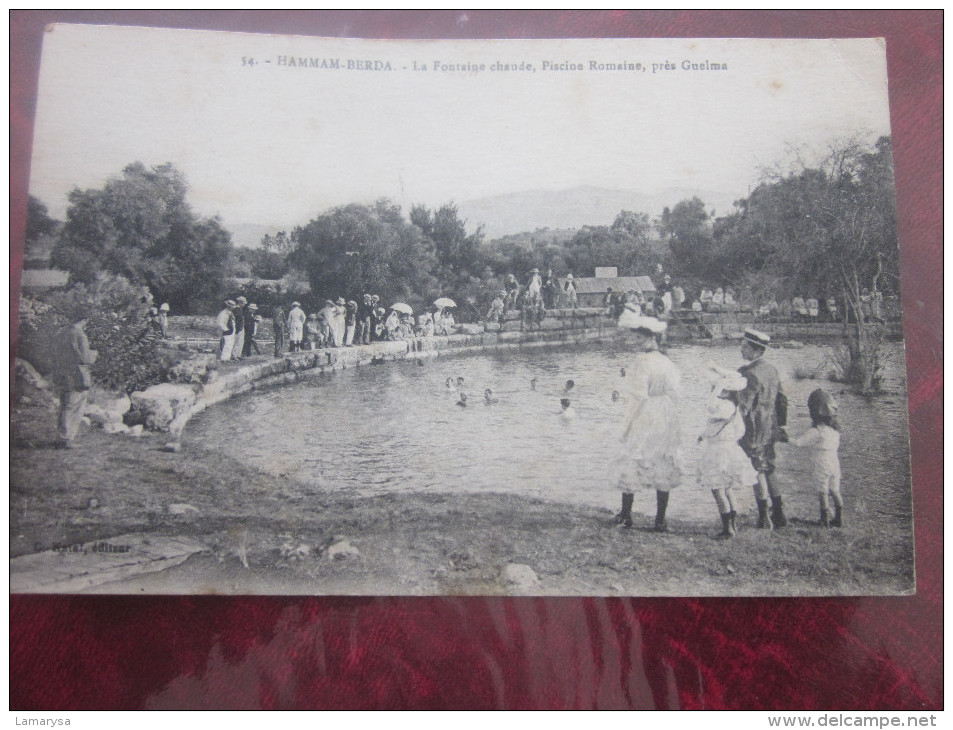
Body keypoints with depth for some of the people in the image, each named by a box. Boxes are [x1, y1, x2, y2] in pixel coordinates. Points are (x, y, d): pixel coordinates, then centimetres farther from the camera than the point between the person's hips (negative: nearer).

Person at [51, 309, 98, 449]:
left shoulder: (61, 333, 9)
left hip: (61, 376, 8)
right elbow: (85, 358, -18)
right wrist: (94, 353, 2)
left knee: (65, 408, 18)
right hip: (76, 377, -8)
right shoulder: (79, 335, -16)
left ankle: (61, 439, 23)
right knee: (74, 410, 0)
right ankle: (64, 440, 2)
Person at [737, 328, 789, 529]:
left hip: (753, 430, -8)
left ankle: (764, 518, 6)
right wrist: (781, 425, 20)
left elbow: (743, 406, -22)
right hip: (770, 429, 8)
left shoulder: (750, 374, -19)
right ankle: (779, 514, 22)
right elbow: (781, 400, 14)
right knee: (769, 471, 17)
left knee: (758, 472, 0)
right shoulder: (772, 369, 8)